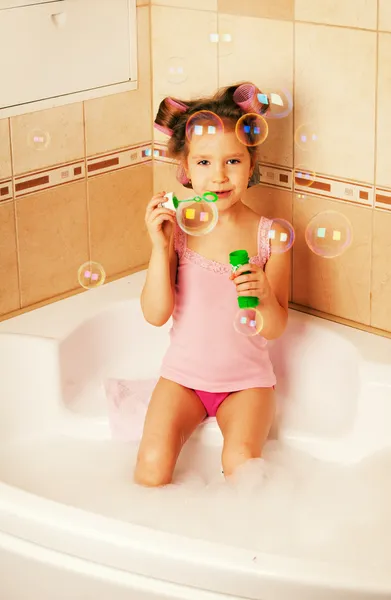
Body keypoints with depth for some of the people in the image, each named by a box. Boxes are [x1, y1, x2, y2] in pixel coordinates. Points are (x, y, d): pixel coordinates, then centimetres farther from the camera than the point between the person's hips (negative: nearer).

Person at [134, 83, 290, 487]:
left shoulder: (269, 236, -8)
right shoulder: (177, 228, -8)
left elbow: (275, 330, -8)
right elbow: (156, 314, -14)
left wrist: (263, 295, -30)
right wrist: (160, 247, -25)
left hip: (247, 380, 0)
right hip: (184, 374, 1)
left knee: (240, 462, -23)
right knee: (152, 464, -18)